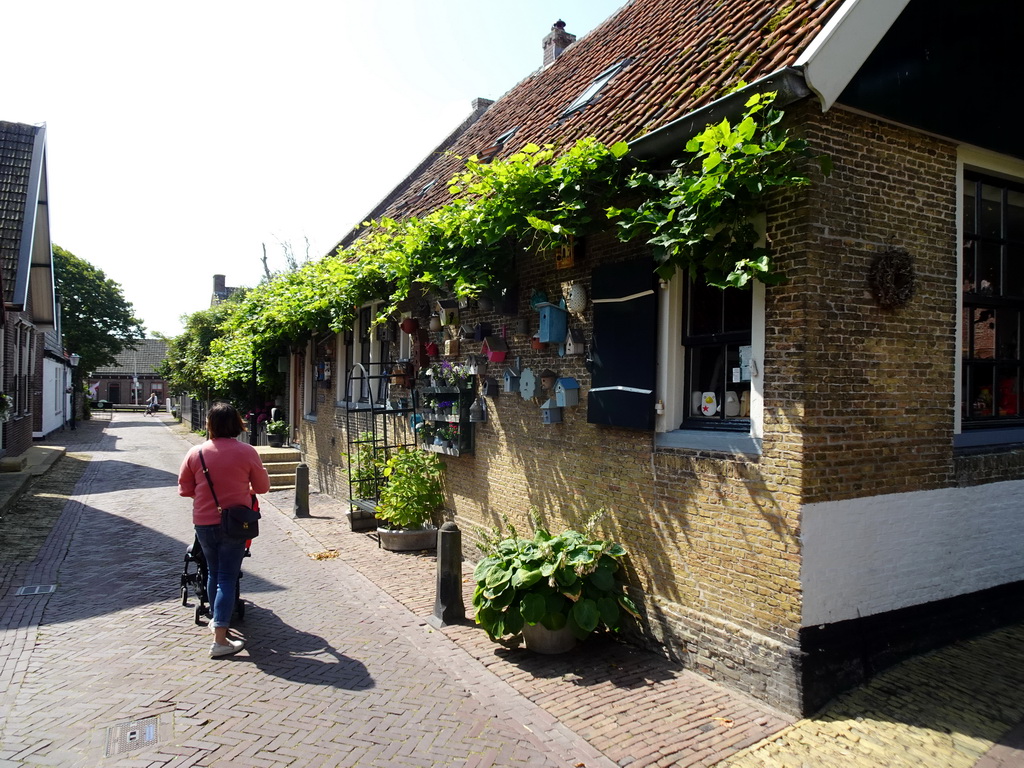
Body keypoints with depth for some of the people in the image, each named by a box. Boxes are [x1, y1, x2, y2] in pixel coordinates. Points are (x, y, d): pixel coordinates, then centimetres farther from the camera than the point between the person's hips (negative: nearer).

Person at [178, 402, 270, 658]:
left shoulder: (196, 452, -5)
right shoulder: (246, 452, -11)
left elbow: (184, 488, 4)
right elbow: (263, 486, -1)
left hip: (204, 522, 3)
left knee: (213, 572, 21)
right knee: (228, 577, 1)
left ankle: (217, 619, 38)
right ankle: (220, 639, -2)